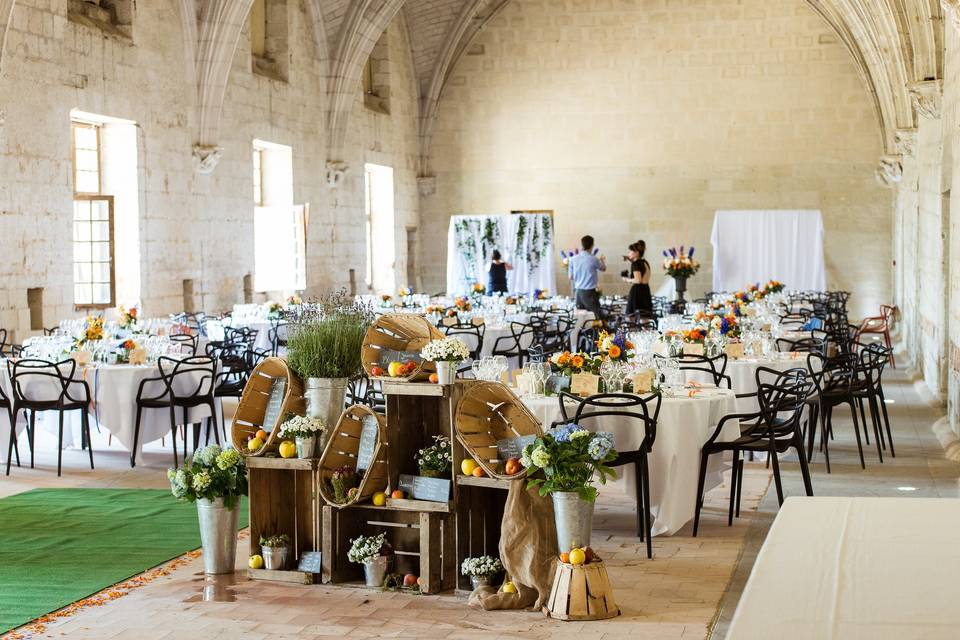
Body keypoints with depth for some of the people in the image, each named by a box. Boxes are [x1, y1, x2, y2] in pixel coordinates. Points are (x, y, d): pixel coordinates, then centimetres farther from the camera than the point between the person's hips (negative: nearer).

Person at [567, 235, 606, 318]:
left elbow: (570, 277, 9)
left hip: (578, 291, 5)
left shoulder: (573, 259, 0)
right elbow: (603, 268, 11)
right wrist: (602, 260, 32)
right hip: (589, 292, -5)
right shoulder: (593, 259, -11)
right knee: (598, 316, -2)